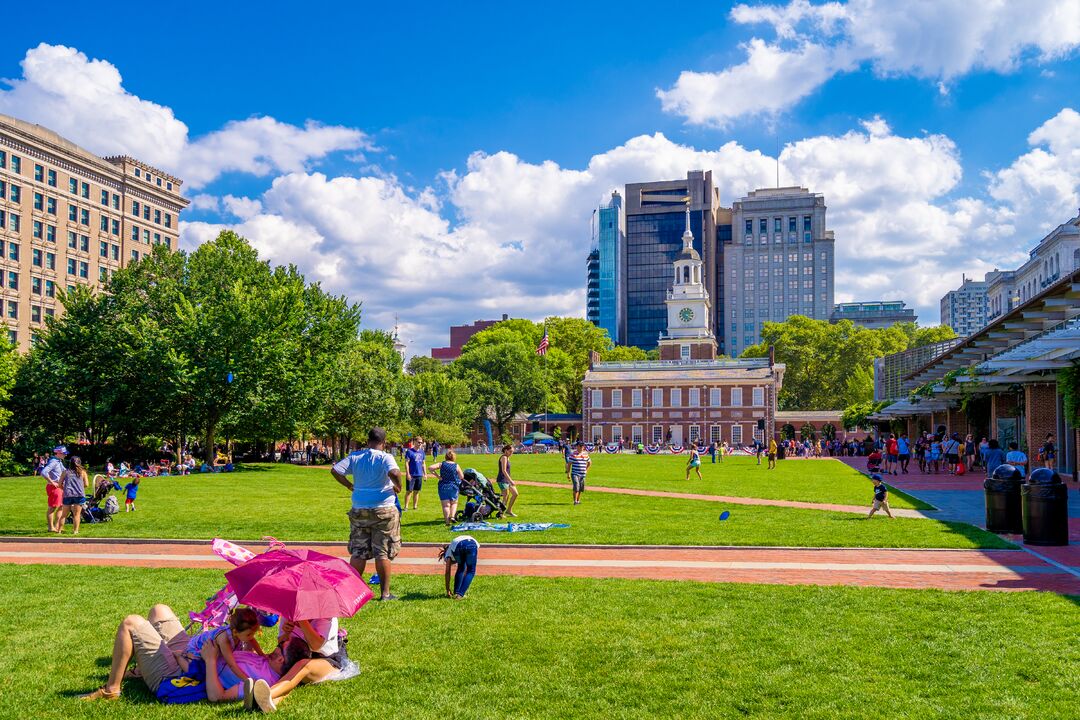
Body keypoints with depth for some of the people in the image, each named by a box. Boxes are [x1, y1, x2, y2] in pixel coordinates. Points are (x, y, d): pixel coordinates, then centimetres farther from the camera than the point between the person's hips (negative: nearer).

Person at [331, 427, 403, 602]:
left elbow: (335, 470, -5)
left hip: (359, 510, 4)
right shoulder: (385, 458, -11)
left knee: (358, 553, 12)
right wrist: (398, 487, -11)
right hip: (383, 510, -4)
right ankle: (385, 593, 8)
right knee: (383, 553, 4)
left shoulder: (355, 457, 2)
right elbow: (394, 473, -29)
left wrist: (349, 485, 5)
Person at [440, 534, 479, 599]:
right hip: (472, 544, 1)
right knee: (471, 571, 17)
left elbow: (447, 572, 30)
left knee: (461, 569, 26)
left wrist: (448, 590, 35)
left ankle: (456, 593, 24)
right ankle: (460, 594, 10)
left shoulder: (448, 552, 33)